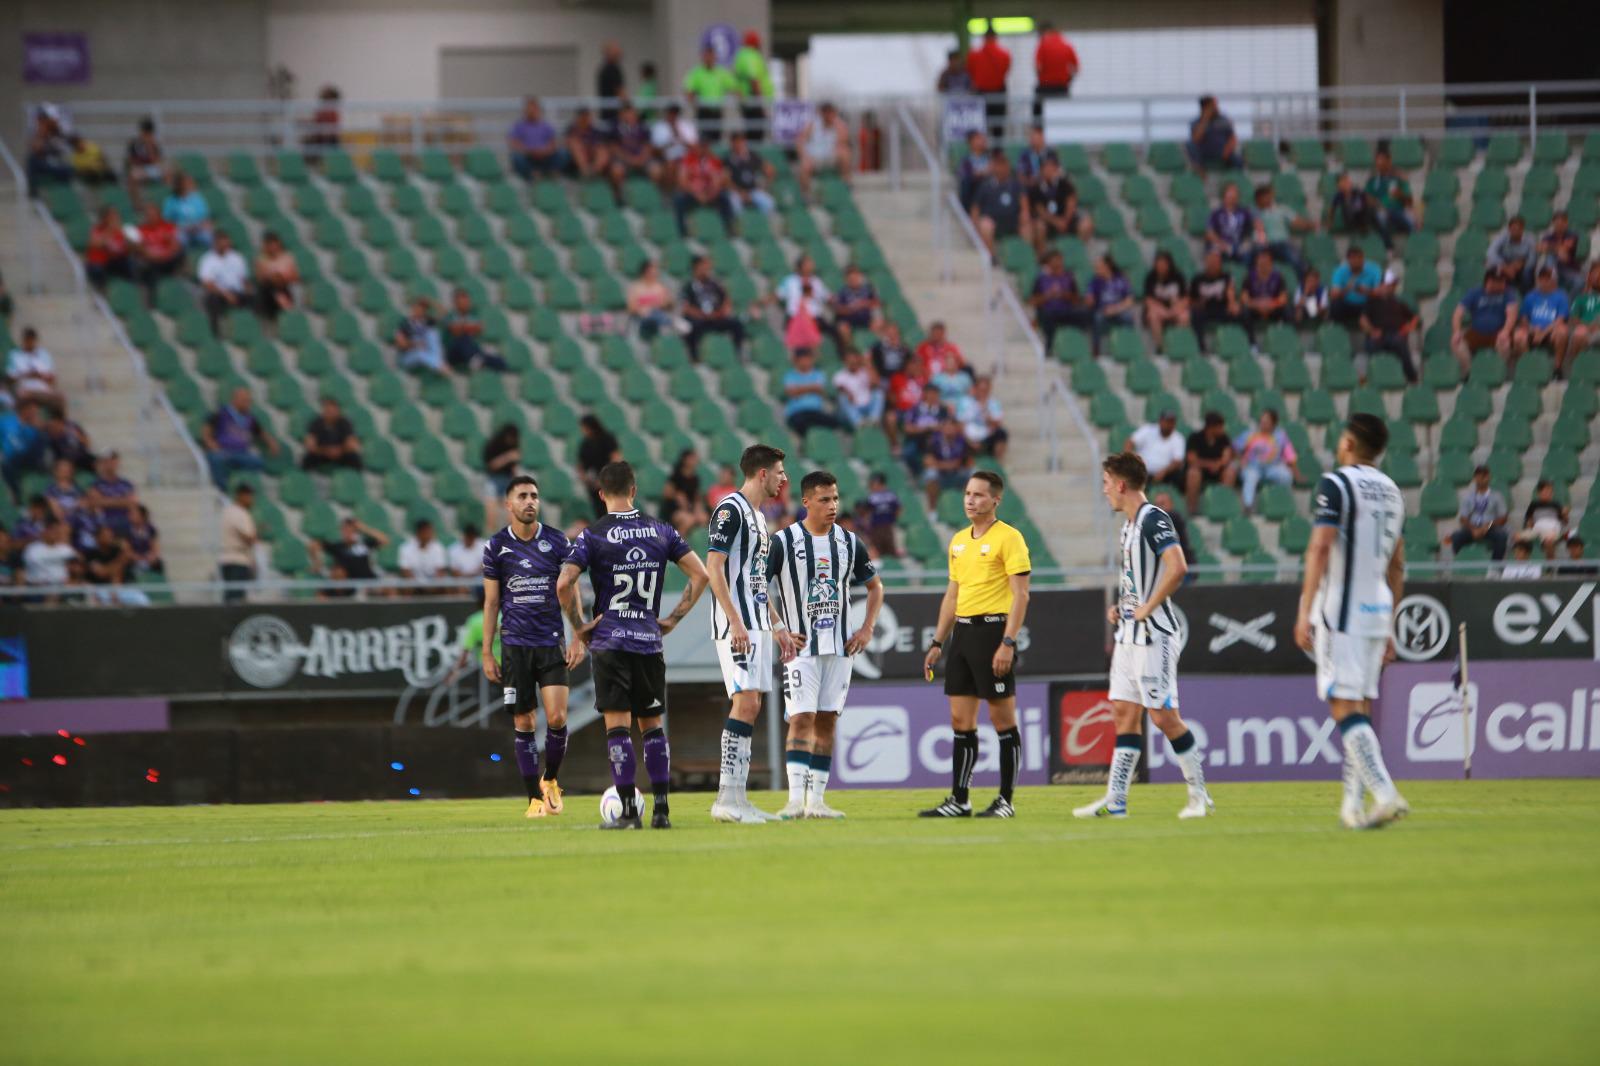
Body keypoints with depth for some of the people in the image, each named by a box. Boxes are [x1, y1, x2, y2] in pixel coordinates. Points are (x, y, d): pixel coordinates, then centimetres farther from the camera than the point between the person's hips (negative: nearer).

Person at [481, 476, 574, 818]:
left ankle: (551, 780, 13)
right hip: (515, 645, 0)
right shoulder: (496, 547, 2)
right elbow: (491, 602, 7)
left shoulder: (557, 542, 2)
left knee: (556, 717, -12)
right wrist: (487, 653, 4)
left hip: (552, 642, 0)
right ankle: (535, 798, 7)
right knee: (523, 723, 0)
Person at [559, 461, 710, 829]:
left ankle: (628, 812, -7)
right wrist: (674, 619, 9)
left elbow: (563, 584, -14)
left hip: (610, 643, -3)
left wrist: (578, 628, -2)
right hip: (650, 643, 3)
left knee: (617, 726, -2)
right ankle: (661, 809, 7)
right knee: (652, 725, 12)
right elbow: (700, 574, 5)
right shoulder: (661, 531, 5)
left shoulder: (593, 536, -5)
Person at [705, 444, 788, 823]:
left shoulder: (759, 517, 20)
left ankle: (737, 797, 9)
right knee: (746, 703, -16)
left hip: (756, 626, 10)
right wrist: (735, 622, -24)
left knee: (751, 707, 8)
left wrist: (775, 629, 25)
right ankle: (727, 798, -18)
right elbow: (714, 567, -17)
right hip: (736, 626, -10)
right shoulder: (731, 510, -10)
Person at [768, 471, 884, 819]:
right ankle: (795, 799, -18)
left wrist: (867, 628, 7)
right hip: (801, 646, -4)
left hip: (840, 646, 4)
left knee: (827, 720, 4)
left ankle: (816, 799, 7)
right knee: (802, 719, -13)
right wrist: (778, 629, -10)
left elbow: (875, 586, 20)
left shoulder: (849, 542, 7)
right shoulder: (783, 542, -6)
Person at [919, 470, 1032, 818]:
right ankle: (959, 800, 11)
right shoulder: (958, 541, 16)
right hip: (962, 632, 8)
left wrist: (1008, 643, -19)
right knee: (961, 720, 7)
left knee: (1002, 719, -3)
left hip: (992, 630, -8)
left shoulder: (1008, 538, -7)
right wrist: (937, 642, 18)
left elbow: (1020, 594, -12)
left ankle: (1006, 800, 1)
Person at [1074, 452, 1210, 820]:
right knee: (1124, 713, 7)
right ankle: (1115, 800, 7)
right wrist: (1119, 607, 14)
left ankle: (1199, 796, 2)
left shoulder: (1153, 519, -16)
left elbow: (1177, 568, -28)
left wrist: (1148, 607, -21)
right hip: (1130, 634, 10)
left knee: (1164, 716, -7)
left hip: (1155, 634, -10)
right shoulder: (1129, 524, 15)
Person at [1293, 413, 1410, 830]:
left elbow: (1321, 549, -17)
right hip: (1377, 609, 7)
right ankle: (1353, 804, 11)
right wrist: (1389, 628, 23)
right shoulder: (1390, 492, 14)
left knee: (1345, 708, -10)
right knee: (1360, 709, 12)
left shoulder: (1336, 485, -8)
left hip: (1341, 610, -7)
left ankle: (1385, 793, -23)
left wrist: (1304, 612, -16)